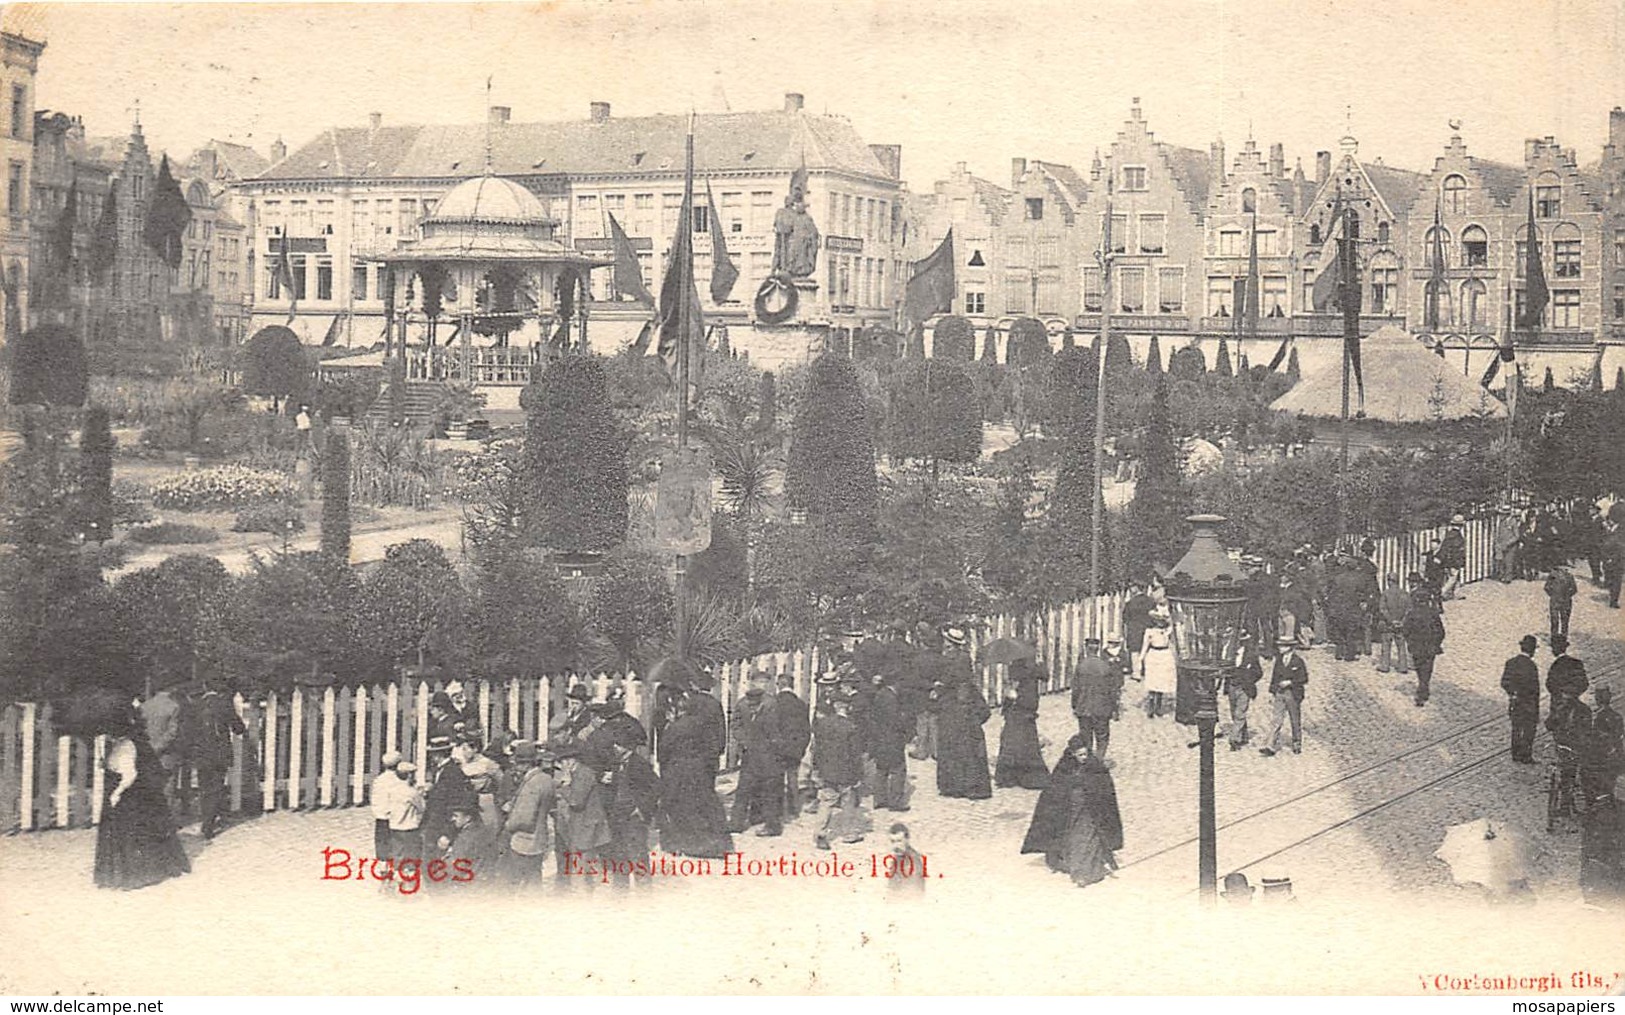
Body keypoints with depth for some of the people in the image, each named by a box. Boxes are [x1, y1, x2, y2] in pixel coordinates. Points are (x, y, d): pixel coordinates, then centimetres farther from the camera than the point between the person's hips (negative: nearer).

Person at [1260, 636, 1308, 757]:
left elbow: (1304, 679, -6)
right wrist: (1271, 691, 8)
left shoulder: (1298, 662, -6)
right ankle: (1272, 746, -12)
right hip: (1279, 693, 4)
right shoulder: (1279, 660, 9)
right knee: (1276, 720, -6)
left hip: (1293, 694, -4)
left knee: (1295, 721, 7)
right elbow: (1274, 676, 15)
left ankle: (1297, 745, 22)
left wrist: (1289, 682, -16)